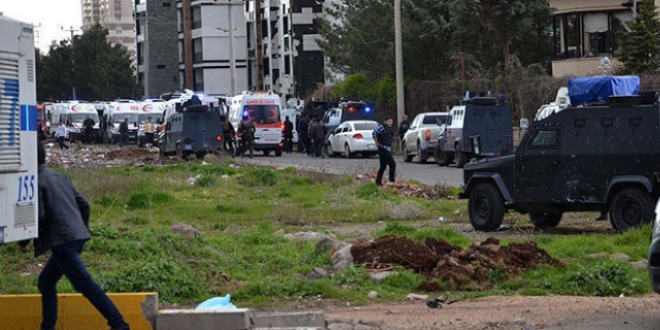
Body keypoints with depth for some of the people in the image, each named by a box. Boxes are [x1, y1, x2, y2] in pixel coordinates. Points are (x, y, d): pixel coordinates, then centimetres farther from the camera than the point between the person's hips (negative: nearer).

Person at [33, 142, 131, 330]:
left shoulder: (36, 182, -6)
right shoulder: (60, 177, 18)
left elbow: (38, 215, -16)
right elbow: (84, 205, 17)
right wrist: (81, 228, 28)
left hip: (62, 242, -9)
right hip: (77, 237, 9)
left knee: (86, 285, -11)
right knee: (46, 281, 20)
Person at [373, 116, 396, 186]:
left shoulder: (389, 129, 19)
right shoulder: (382, 127, -10)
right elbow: (375, 132, -23)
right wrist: (377, 143, -17)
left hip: (388, 149, 10)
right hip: (383, 149, -10)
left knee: (383, 166, 11)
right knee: (392, 164, -12)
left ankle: (378, 182, 15)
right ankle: (392, 181, -11)